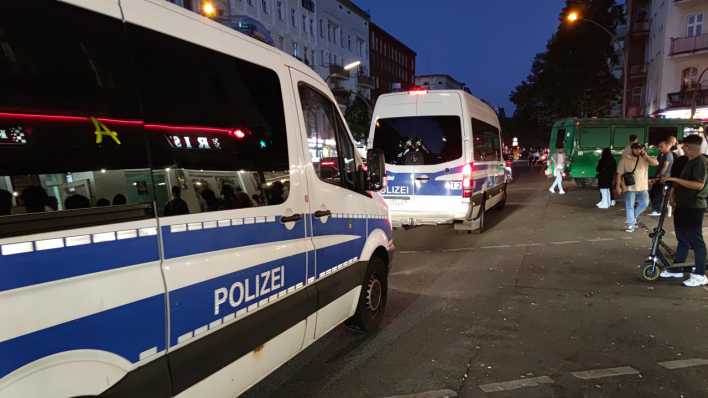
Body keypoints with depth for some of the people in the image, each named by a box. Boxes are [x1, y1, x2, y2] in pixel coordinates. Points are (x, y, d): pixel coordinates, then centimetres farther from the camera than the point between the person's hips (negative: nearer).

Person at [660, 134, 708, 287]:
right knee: (682, 238, 16)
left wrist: (675, 179, -26)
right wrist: (675, 188, 12)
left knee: (695, 240, -3)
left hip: (694, 208, -10)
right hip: (683, 206, 10)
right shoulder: (689, 161, 14)